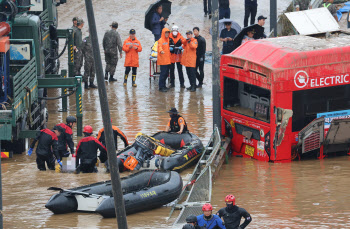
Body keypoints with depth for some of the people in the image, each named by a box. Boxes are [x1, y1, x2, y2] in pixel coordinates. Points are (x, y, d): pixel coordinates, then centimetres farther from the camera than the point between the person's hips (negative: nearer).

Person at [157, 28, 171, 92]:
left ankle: (163, 85, 22)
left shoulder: (168, 40, 14)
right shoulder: (161, 40, -10)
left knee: (166, 73, 11)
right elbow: (160, 47, -28)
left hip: (168, 60, 8)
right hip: (162, 60, -8)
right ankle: (161, 87, -6)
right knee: (163, 73, -10)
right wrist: (161, 51, -46)